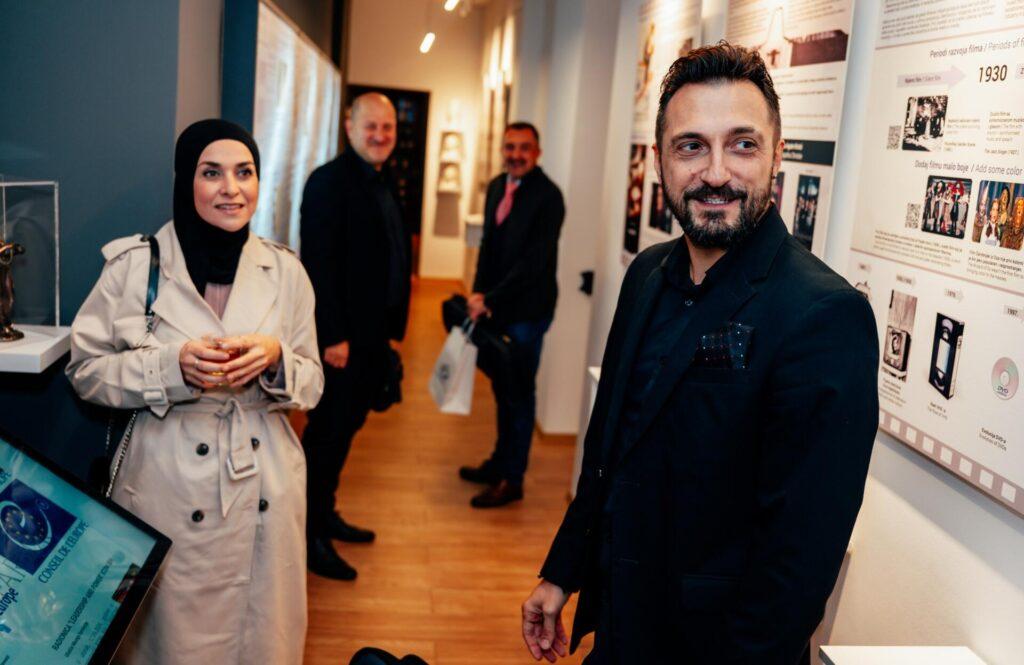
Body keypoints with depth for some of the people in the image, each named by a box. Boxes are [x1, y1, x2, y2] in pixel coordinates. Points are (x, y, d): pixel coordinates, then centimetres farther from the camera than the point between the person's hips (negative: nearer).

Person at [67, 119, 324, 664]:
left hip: (264, 495, 2)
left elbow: (311, 385, 6)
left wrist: (275, 359, -16)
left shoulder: (285, 271, 1)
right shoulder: (133, 265, -7)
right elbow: (86, 370, -2)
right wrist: (173, 365, -19)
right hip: (168, 496, -2)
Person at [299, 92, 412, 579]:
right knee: (327, 433, 2)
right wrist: (333, 337, -21)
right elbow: (318, 264, -18)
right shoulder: (330, 181, -13)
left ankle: (324, 516, 32)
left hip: (374, 337, 8)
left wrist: (394, 329, 13)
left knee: (343, 430, 17)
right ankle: (311, 538, 14)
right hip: (341, 340, -8)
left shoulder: (385, 185, 14)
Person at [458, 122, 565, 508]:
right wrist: (479, 295, 1)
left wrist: (490, 299, -19)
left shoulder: (548, 196, -16)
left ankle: (511, 480, 14)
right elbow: (488, 246, 12)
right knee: (502, 387, 17)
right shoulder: (497, 187, 7)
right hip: (497, 304, 7)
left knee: (519, 392, 3)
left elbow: (534, 262, -20)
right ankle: (501, 462, 33)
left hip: (527, 309, -7)